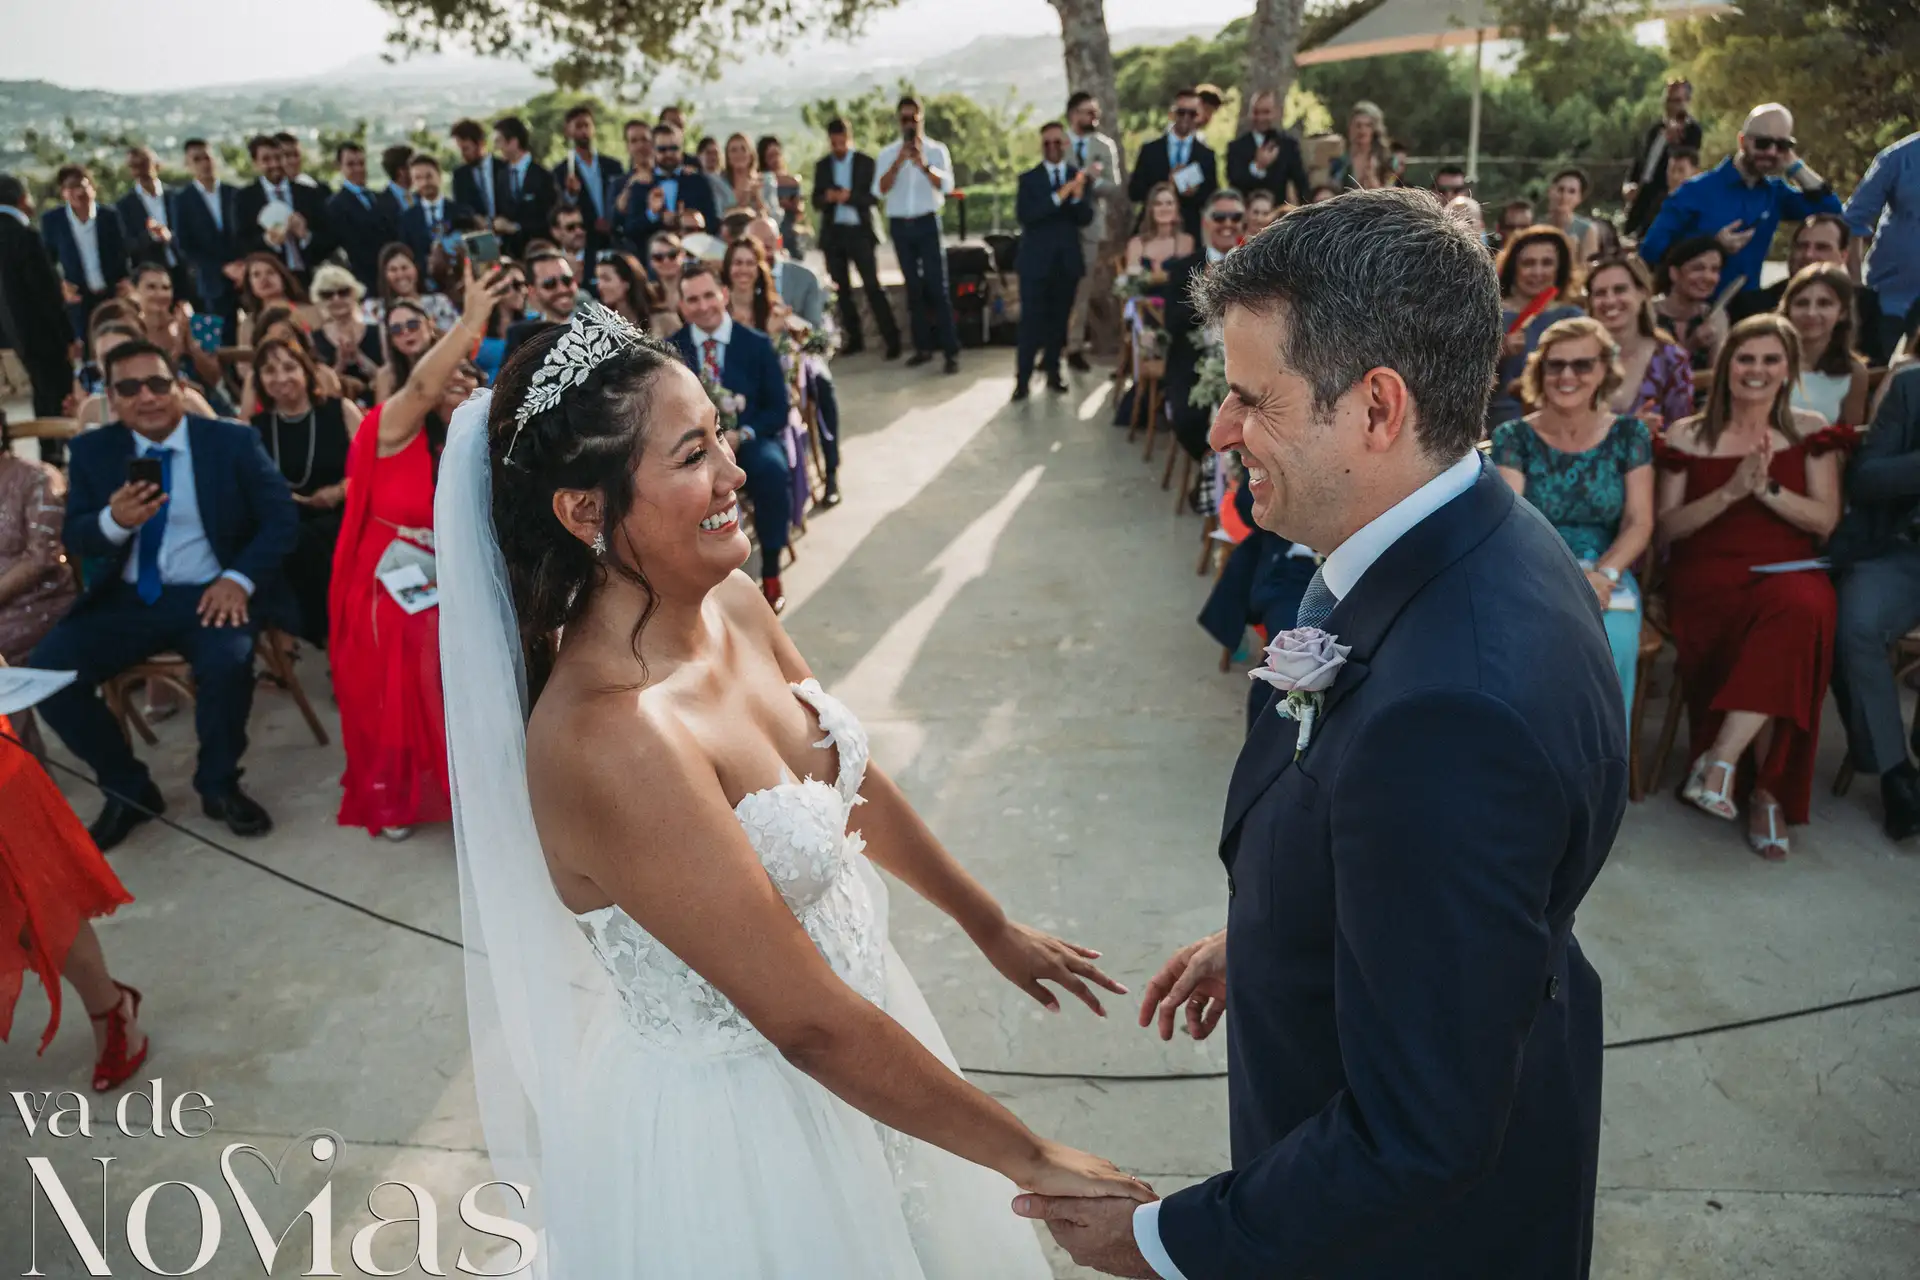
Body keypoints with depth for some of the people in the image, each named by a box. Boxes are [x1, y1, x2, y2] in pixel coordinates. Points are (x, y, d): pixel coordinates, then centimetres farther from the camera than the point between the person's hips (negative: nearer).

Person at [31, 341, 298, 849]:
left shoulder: (233, 441, -2)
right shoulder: (92, 450, 5)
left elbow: (281, 519, -4)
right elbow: (76, 540, 4)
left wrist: (239, 580, -20)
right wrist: (115, 521, -21)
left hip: (211, 593, -3)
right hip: (127, 598, 4)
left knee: (227, 661, -34)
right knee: (45, 670, -18)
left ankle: (219, 786, -6)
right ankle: (127, 789, 5)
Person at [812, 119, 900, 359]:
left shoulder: (866, 162, 1)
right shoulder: (822, 165, 10)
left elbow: (872, 196, -6)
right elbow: (816, 201, 3)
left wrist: (850, 196, -23)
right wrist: (827, 197, -19)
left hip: (859, 231, -4)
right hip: (833, 233, 4)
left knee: (872, 285, -9)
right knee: (842, 288, 6)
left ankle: (892, 338, -9)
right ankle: (854, 338, 15)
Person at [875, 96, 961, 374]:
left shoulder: (936, 149, 1)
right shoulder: (887, 153, 5)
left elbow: (946, 185, -13)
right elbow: (880, 190, -8)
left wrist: (924, 165, -29)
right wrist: (898, 162, -21)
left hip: (927, 222, -3)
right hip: (899, 225, 3)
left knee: (937, 286, -7)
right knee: (913, 286, 8)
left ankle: (951, 351, -9)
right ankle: (923, 346, 14)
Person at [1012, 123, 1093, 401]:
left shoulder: (1078, 176, 6)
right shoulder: (1029, 178, 0)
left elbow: (1086, 219, -2)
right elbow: (1025, 215, -15)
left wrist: (1078, 196, -22)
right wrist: (1059, 196, -23)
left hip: (1068, 260, 3)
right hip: (1036, 260, -3)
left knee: (1059, 320, 10)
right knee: (1031, 321, -6)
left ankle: (1052, 372, 21)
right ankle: (1022, 379, -4)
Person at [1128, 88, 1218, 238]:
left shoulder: (1206, 154, 7)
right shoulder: (1149, 149, 6)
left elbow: (1212, 198, 7)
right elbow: (1134, 192, 1)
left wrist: (1195, 193, -16)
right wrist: (1165, 186, -14)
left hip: (1190, 231, 1)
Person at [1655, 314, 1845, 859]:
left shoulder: (1809, 431, 12)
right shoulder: (1688, 436, 9)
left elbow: (1826, 520, 4)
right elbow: (1667, 527, 3)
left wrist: (1766, 488, -12)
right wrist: (1731, 491, -12)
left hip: (1789, 571, 1)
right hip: (1709, 577, -1)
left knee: (1800, 610, -37)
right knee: (1781, 641, -33)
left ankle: (1721, 760, -33)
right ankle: (1767, 792, -18)